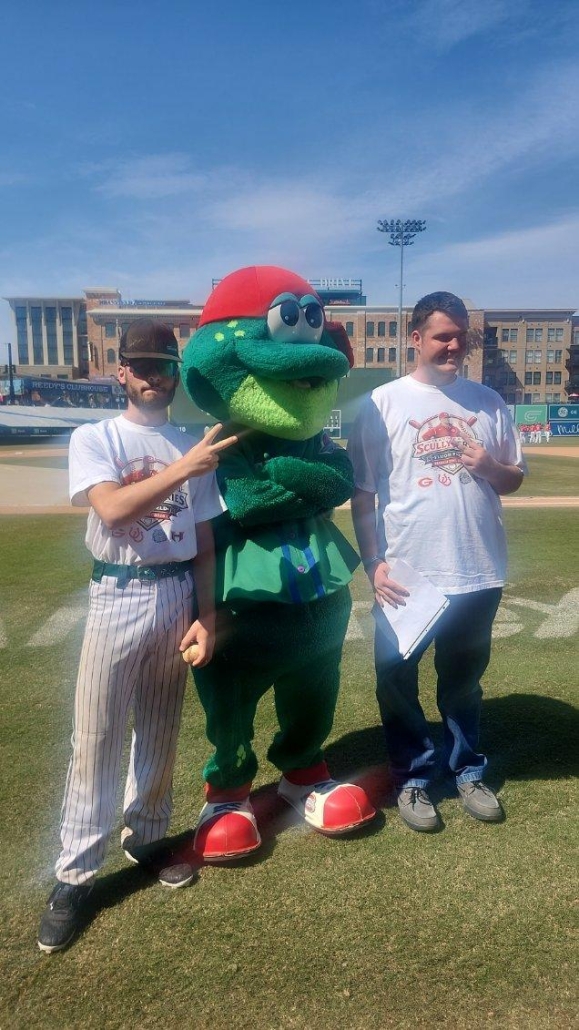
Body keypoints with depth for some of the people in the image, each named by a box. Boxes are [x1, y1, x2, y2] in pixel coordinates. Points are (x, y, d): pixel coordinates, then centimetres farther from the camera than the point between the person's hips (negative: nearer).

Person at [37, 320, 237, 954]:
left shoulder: (194, 448, 7)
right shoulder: (93, 438, -2)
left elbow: (204, 543, 8)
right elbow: (111, 508, -21)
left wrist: (206, 615, 1)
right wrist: (183, 469, -28)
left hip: (177, 598, 4)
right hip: (117, 598, -3)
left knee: (161, 731, 15)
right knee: (95, 738, 3)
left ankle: (145, 836, 35)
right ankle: (75, 874, 17)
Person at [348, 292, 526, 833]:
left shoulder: (488, 401, 5)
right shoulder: (382, 404, -4)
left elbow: (515, 479, 11)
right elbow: (362, 493, -5)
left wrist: (490, 468, -11)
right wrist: (373, 563, -12)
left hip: (478, 573, 3)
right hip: (405, 575, -2)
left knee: (465, 678, 20)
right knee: (398, 681, 11)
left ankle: (468, 771, 39)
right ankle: (413, 778, 31)